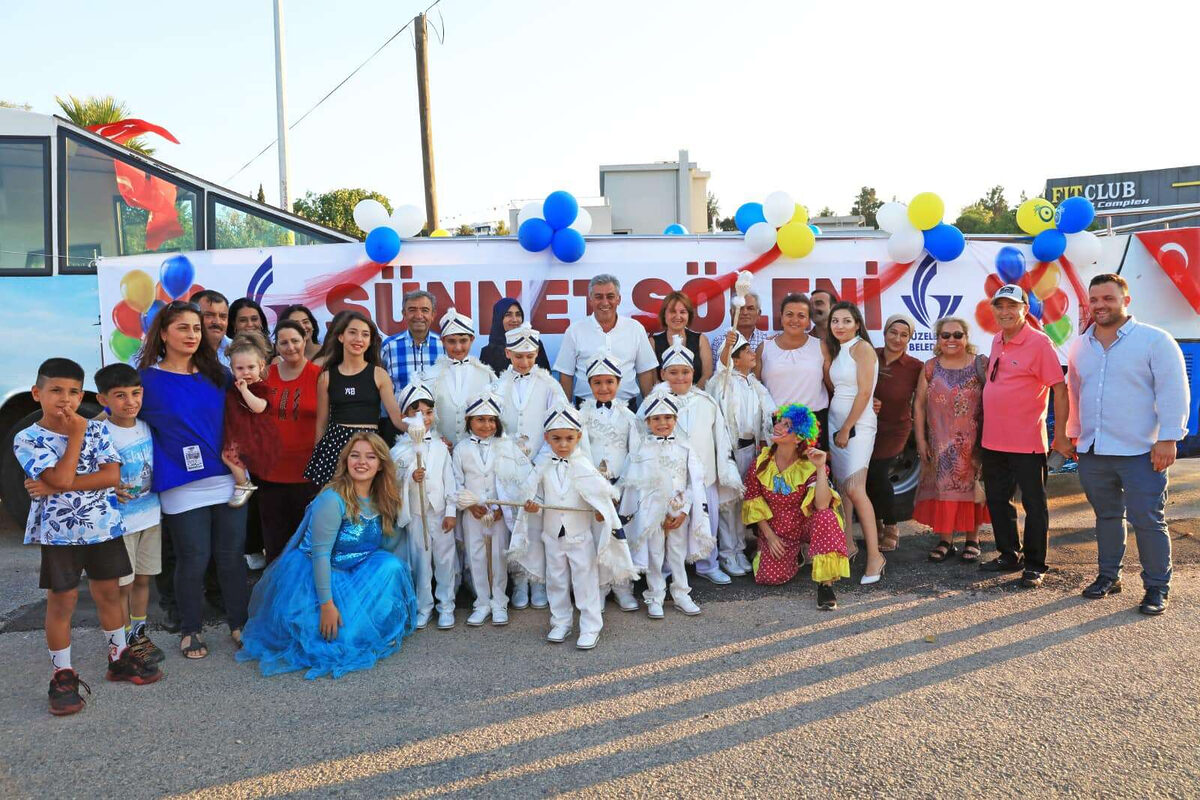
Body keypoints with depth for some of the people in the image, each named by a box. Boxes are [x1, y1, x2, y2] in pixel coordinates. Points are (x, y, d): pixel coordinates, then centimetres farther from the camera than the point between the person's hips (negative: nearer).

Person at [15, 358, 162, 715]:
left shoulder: (96, 429, -1)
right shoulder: (27, 439, -9)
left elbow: (112, 475, -11)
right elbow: (62, 477, -21)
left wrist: (57, 487, -16)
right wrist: (75, 434, -17)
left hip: (104, 526, 3)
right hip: (59, 532, -2)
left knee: (109, 592, 14)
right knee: (62, 600, 6)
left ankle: (119, 657, 30)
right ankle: (62, 674, 18)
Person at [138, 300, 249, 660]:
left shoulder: (219, 375, 7)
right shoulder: (147, 380, -2)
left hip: (228, 480, 3)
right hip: (182, 488, -3)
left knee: (232, 556, 10)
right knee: (192, 561, 5)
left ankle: (239, 624, 25)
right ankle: (190, 630, 25)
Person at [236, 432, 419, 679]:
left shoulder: (381, 501, -2)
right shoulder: (333, 499, -24)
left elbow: (386, 546, 2)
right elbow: (320, 554, -24)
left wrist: (400, 516, -8)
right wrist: (326, 604, -26)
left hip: (352, 574, 7)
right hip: (311, 576, -7)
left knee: (392, 565, -19)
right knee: (347, 635, -22)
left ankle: (383, 630, 1)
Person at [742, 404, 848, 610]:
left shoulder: (809, 466, -14)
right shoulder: (761, 463, -7)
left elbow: (822, 505, -30)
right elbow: (753, 503, 1)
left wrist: (821, 468, -35)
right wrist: (769, 535, -6)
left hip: (806, 525, -2)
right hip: (776, 530, 2)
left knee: (826, 516, -36)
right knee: (771, 577, -19)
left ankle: (825, 584, -29)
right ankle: (795, 556, 18)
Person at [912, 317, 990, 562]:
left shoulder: (980, 365, -1)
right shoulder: (930, 368, 5)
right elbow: (919, 404, 5)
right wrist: (920, 440, 0)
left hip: (973, 443, -2)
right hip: (940, 443, 2)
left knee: (971, 485, 4)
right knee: (943, 486, 3)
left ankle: (972, 540, 17)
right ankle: (945, 540, 13)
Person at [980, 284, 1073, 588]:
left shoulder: (1039, 343, -12)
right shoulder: (997, 342, 10)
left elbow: (1060, 389, -13)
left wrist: (1061, 436, -15)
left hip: (1027, 443, -7)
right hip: (993, 440, 8)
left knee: (1034, 505, 4)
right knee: (997, 501, 16)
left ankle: (1034, 565, 15)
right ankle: (1010, 555, 31)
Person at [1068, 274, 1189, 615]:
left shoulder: (1155, 340, -5)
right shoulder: (1080, 347, 12)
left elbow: (1173, 392, -8)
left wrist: (1168, 438, -14)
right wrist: (1073, 434, 20)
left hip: (1140, 452, -5)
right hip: (1093, 452, 5)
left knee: (1148, 521, -1)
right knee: (1107, 517, 16)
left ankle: (1157, 587, 12)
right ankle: (1108, 576, 28)